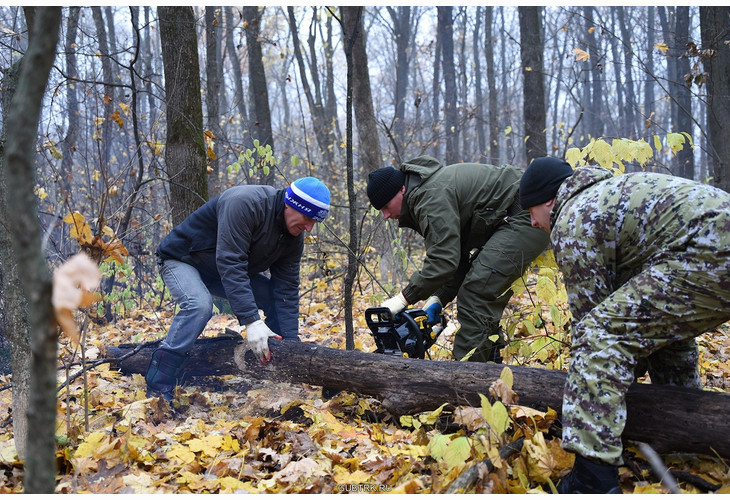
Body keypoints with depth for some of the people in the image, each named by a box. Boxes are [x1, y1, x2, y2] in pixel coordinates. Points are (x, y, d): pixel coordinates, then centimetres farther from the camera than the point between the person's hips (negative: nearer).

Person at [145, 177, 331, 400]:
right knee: (199, 305, -35)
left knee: (278, 300, -3)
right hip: (182, 260, -7)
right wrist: (251, 321, -44)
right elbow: (230, 265, -40)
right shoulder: (244, 203, -34)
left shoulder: (294, 238, -10)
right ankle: (158, 388, -27)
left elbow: (286, 290, -11)